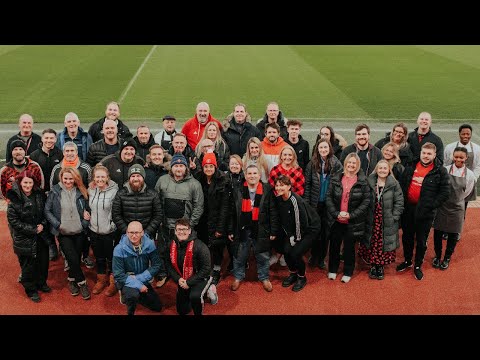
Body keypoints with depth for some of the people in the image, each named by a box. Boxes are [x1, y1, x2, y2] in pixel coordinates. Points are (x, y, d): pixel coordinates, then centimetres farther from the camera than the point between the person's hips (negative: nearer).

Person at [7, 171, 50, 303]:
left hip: (41, 237, 5)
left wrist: (43, 224, -9)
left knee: (43, 261, 17)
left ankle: (41, 283, 40)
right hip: (24, 240, -4)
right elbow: (14, 221, -15)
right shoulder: (14, 200, -16)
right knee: (28, 266, 7)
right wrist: (33, 230, -17)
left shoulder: (40, 195, -2)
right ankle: (31, 289, 27)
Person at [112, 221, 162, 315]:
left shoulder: (149, 244, -15)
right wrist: (137, 285, -27)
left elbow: (156, 265, -11)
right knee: (133, 295, -37)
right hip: (126, 281, -5)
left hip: (143, 281, 5)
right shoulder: (119, 249, -22)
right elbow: (118, 275, -20)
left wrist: (138, 278, -20)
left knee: (158, 307, 10)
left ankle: (132, 296, 28)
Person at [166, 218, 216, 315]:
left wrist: (189, 282, -22)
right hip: (182, 281, 6)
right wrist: (178, 279, -15)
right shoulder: (171, 245, -8)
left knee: (195, 296, -38)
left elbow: (206, 268, -23)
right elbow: (169, 265, 0)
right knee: (182, 311, 19)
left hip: (200, 279, -6)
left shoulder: (199, 246, -24)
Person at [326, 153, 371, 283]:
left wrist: (351, 215, -14)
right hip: (336, 220, 2)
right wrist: (336, 213, -13)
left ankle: (348, 272, 28)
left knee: (349, 247, 11)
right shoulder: (336, 179, -2)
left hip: (353, 222, -2)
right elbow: (329, 197, -3)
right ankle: (332, 270, 33)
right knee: (334, 245, 14)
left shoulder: (363, 181, -6)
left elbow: (366, 201, -7)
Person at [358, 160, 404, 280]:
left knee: (384, 244, 5)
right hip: (371, 221, 1)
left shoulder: (394, 184, -3)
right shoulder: (369, 182, 0)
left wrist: (394, 217, -8)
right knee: (371, 244, 7)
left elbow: (399, 202, -3)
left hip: (387, 223, -1)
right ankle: (373, 266, 24)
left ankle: (381, 267, 22)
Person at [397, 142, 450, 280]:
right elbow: (402, 184, 10)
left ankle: (418, 265, 27)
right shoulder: (411, 167, 2)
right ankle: (407, 261, 37)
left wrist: (430, 205, -15)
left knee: (421, 240, 10)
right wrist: (403, 201, 1)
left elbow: (445, 192, -9)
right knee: (407, 237, 17)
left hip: (425, 212, -3)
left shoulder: (440, 171, -9)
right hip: (408, 208, 4)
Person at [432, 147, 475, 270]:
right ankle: (437, 256, 30)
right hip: (441, 206, 0)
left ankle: (447, 258, 33)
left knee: (453, 235, 12)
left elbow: (466, 193, 5)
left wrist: (454, 200, 8)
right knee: (438, 233, 9)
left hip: (457, 208, 1)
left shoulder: (470, 175, -6)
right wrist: (446, 200, 1)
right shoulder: (445, 170, -10)